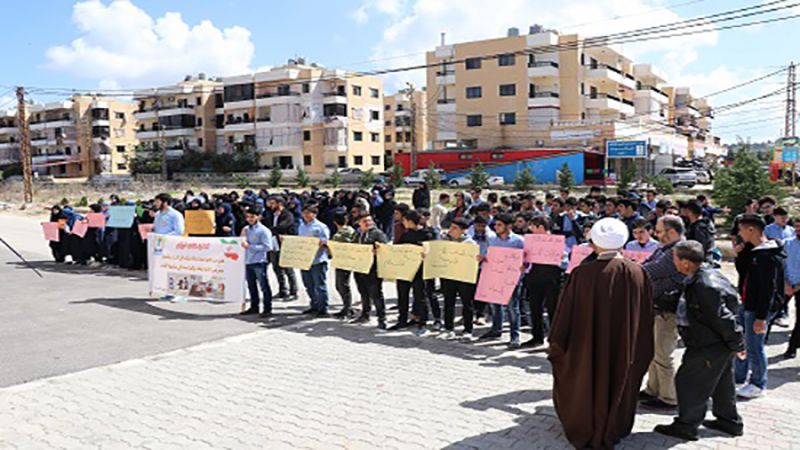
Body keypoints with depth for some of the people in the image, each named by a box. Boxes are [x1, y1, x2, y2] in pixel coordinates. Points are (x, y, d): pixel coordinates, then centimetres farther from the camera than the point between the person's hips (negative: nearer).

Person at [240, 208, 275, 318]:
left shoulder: (263, 230, -9)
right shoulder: (246, 229, 12)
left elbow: (267, 247, -16)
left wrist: (250, 246, -17)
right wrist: (243, 243, 2)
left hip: (259, 262, -7)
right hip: (248, 261, 7)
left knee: (264, 286, -4)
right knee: (251, 286, 15)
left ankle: (267, 309, 0)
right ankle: (254, 307, 26)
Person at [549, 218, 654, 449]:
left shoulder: (581, 273, -20)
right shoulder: (637, 272, -12)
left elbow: (566, 312, -12)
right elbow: (646, 316, -1)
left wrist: (557, 343, 1)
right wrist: (641, 352, 13)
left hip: (588, 346, -2)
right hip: (624, 348, 2)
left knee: (587, 386, 20)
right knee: (617, 387, 22)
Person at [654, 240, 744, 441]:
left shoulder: (704, 286, -28)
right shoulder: (710, 274, 4)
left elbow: (722, 317, -25)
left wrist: (736, 344, -17)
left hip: (708, 347, -10)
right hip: (719, 344, 10)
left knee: (688, 381, 1)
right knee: (721, 383, 22)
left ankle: (686, 426, 12)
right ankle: (729, 421, 36)